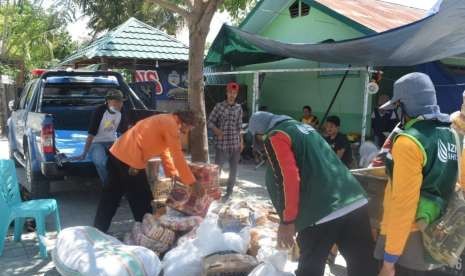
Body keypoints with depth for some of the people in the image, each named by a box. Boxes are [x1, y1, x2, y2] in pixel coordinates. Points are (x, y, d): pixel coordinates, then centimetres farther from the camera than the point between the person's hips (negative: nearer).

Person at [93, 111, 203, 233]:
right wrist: (192, 182, -10)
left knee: (111, 196, 17)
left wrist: (174, 174, 21)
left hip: (117, 154, 10)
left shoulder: (164, 121, 20)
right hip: (129, 161, -10)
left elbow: (164, 151, 24)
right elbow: (178, 156, -13)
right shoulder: (171, 124, -10)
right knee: (142, 202, 5)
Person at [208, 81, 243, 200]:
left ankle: (229, 192, 24)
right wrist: (216, 130, -20)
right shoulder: (219, 106, -4)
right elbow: (210, 122, -2)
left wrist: (241, 141, 11)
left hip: (235, 144, 4)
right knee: (217, 168, 0)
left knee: (234, 169, 10)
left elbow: (239, 127, 12)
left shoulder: (239, 108, 7)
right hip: (222, 144, -3)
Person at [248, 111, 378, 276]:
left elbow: (289, 177, -13)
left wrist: (287, 221, -6)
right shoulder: (304, 127, 25)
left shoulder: (275, 137, 1)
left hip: (322, 213, -7)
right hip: (356, 203, 8)